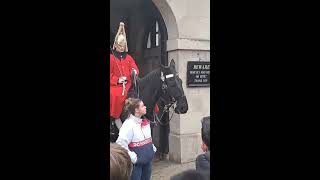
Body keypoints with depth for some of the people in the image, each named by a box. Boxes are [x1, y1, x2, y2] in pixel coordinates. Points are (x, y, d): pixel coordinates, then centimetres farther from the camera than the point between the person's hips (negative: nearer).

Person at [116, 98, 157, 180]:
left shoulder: (145, 122, 4)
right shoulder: (128, 125, -22)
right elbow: (121, 144, -28)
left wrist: (153, 147, 10)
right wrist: (132, 157, -24)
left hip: (148, 159, 8)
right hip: (136, 162, -8)